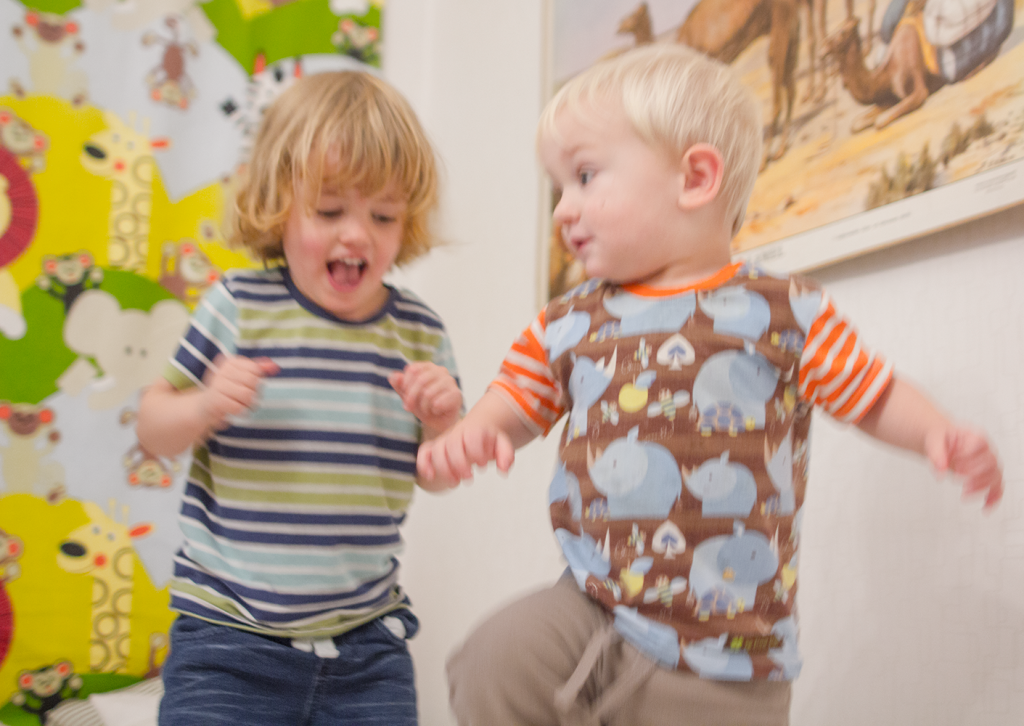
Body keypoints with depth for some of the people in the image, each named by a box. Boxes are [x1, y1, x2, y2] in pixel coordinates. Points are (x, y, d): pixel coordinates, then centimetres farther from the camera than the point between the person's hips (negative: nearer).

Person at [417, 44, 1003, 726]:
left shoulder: (785, 312, -3)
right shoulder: (571, 324, 5)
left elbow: (874, 392, 4)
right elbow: (516, 402, 13)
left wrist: (939, 435, -15)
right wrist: (471, 435, -9)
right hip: (591, 613, 2)